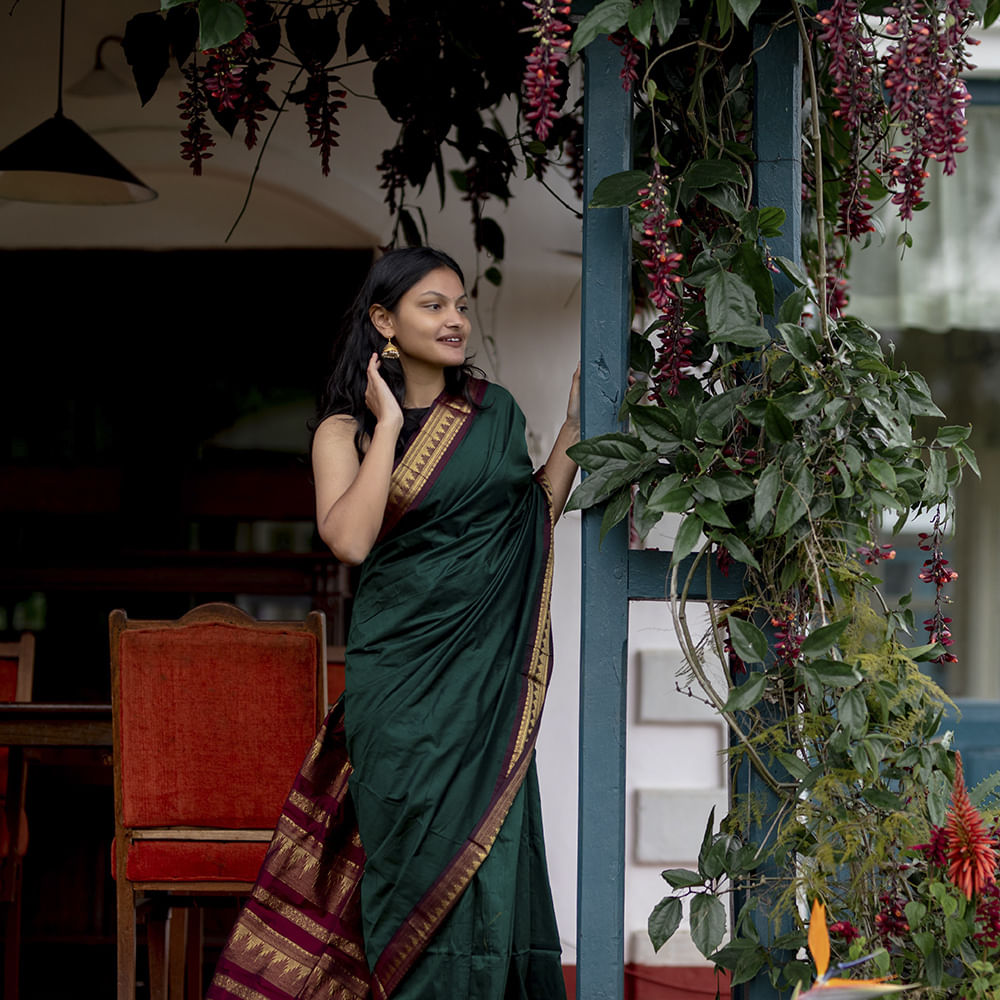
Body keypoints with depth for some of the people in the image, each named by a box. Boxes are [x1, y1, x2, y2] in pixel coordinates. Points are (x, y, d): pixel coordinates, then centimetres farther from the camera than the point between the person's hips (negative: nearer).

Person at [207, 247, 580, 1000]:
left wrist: (576, 430, 9)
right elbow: (350, 538, -16)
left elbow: (534, 517, 15)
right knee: (419, 849, -4)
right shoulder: (347, 430, 0)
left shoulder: (494, 411, 11)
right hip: (403, 669, -3)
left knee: (490, 847, -1)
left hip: (491, 663, 3)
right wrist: (390, 425, -12)